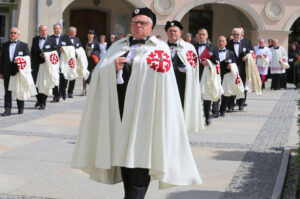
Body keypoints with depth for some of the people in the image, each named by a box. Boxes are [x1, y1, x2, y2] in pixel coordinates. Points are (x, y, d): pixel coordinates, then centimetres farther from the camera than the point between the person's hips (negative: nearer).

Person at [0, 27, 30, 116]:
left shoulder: (24, 45, 3)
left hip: (19, 71, -2)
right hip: (7, 72, 2)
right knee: (7, 91, 1)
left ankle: (21, 108, 21)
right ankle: (7, 110, 4)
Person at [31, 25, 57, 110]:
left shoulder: (52, 40, 2)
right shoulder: (35, 39, 11)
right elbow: (32, 52, 14)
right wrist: (32, 63, 6)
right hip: (36, 65, 3)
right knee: (35, 83, 5)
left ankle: (43, 103, 5)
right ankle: (39, 99, 27)